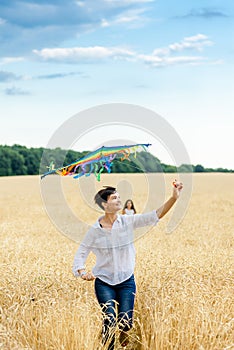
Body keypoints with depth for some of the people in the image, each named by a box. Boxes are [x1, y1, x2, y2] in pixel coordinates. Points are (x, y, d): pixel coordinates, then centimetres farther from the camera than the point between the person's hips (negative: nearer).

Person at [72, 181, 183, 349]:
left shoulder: (128, 221, -6)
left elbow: (156, 215, -15)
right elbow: (81, 253, 1)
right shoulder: (95, 230, -7)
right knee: (110, 322, -9)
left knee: (126, 323, -2)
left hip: (126, 281, 1)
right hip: (104, 283, -1)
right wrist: (82, 272, -18)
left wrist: (174, 198, -28)